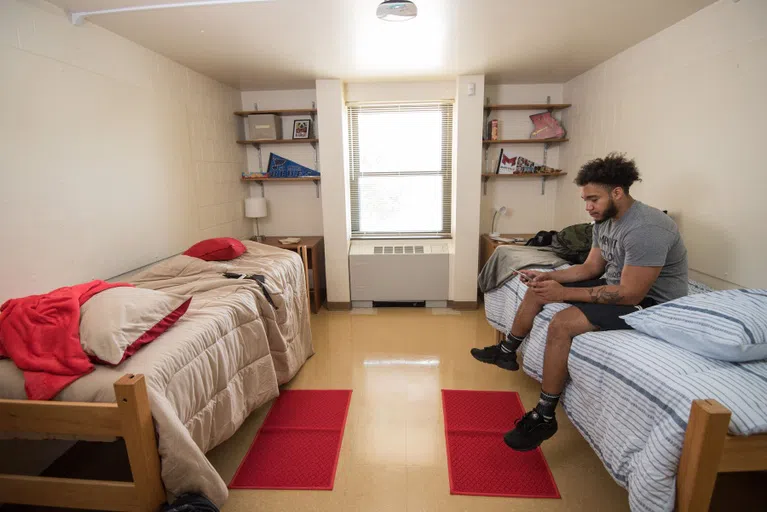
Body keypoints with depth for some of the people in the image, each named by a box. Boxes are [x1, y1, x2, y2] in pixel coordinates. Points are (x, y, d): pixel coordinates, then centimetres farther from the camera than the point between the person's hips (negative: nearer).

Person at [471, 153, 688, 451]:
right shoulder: (605, 220, 1)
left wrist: (564, 293, -29)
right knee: (538, 287, 7)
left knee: (562, 324, -30)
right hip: (619, 286, 10)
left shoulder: (646, 230, -28)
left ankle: (544, 417, -15)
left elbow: (631, 294, -30)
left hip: (649, 302, -10)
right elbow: (591, 268, 7)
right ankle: (507, 352, 24)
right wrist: (549, 276, -8)